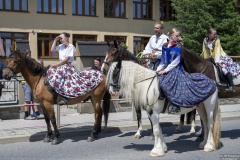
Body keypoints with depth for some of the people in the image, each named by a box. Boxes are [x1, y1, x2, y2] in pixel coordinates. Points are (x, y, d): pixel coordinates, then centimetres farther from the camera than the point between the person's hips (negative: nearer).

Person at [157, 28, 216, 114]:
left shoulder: (178, 47, -4)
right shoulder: (164, 46, 11)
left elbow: (176, 62, -9)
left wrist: (165, 70, -15)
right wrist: (158, 70, 2)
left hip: (176, 70, -6)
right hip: (165, 70, 6)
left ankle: (176, 105, -22)